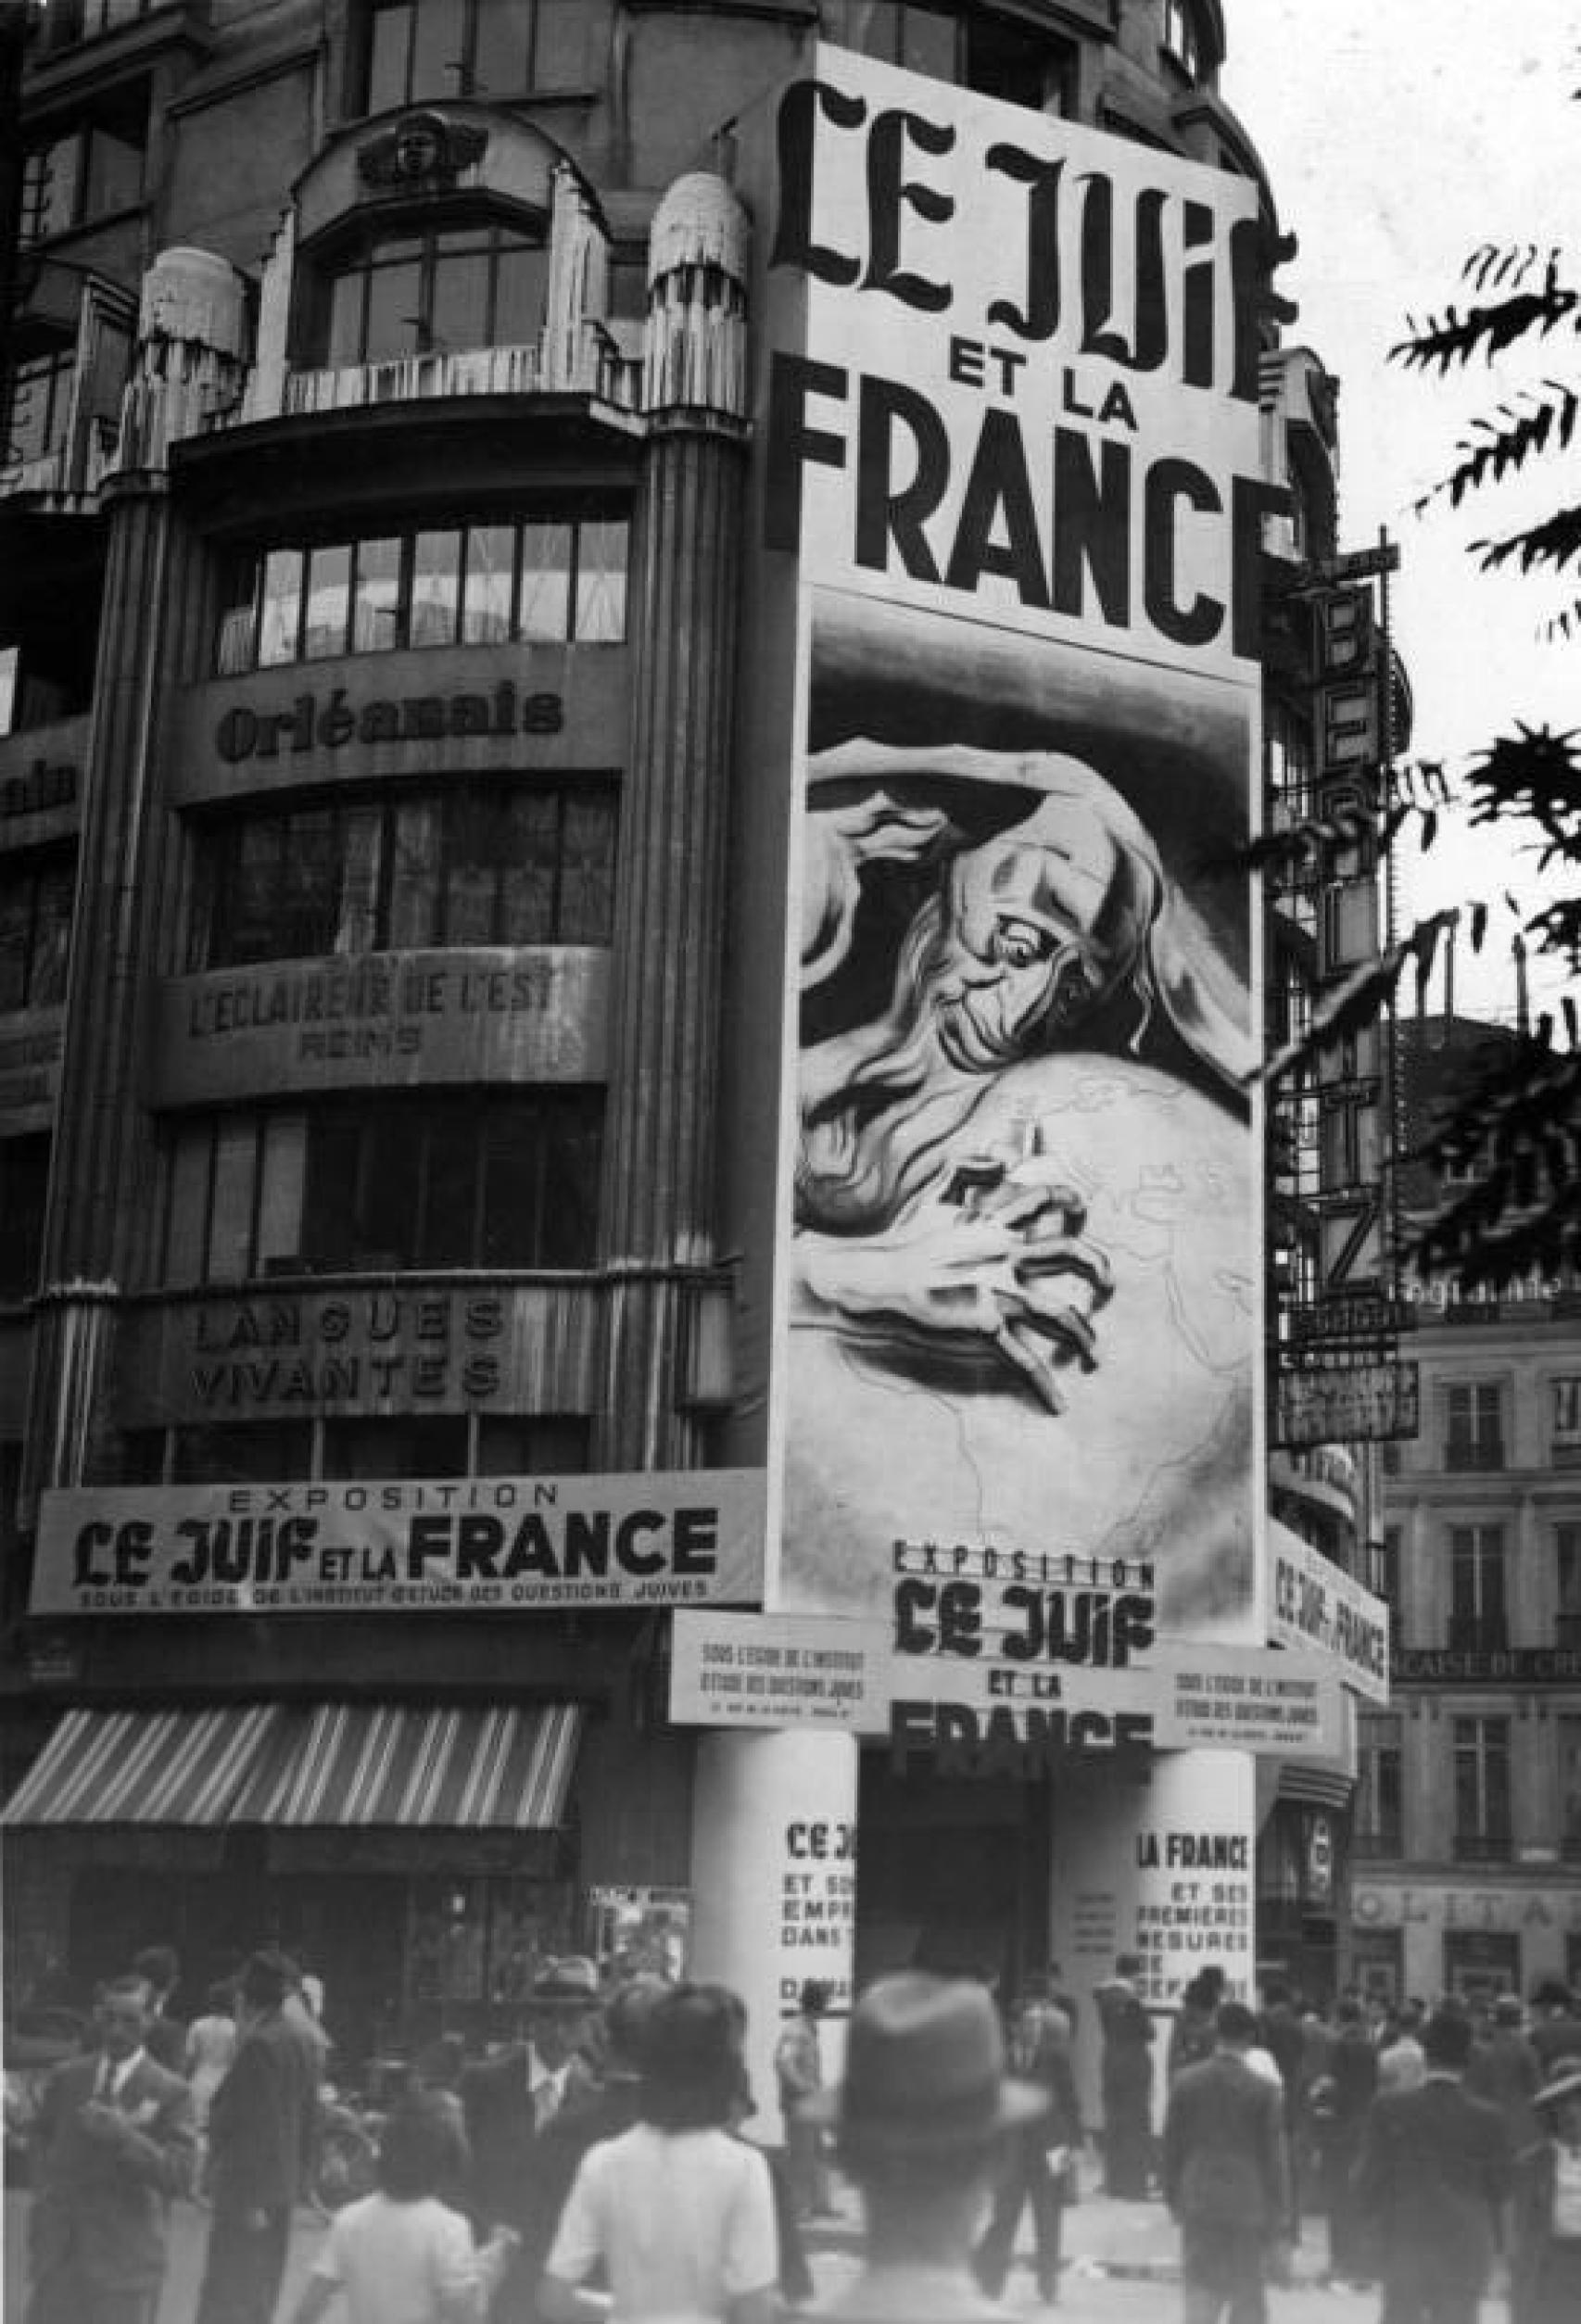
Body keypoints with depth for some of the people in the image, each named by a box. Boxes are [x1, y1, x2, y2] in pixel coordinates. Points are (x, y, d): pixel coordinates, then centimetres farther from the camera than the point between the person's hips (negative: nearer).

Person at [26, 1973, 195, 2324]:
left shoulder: (170, 2091, -6)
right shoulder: (66, 2077, 8)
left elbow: (178, 2176, -12)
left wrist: (124, 2136, -24)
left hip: (124, 2256, -4)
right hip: (58, 2251, 4)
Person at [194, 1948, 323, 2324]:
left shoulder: (259, 2046, -16)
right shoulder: (302, 2043, 10)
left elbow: (258, 2125, -20)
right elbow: (309, 2121, 14)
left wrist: (251, 2198, -19)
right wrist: (299, 2181, 17)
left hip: (250, 2189, -9)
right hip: (282, 2187, 9)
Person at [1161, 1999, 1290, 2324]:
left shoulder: (1185, 2081, -5)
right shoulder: (1263, 2089, -12)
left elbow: (1172, 2144, 2)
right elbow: (1274, 2154, -7)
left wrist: (1174, 2197, 13)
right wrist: (1279, 2211, 3)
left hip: (1198, 2202, 2)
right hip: (1248, 2205, -2)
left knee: (1200, 2289, 6)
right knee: (1247, 2295, 12)